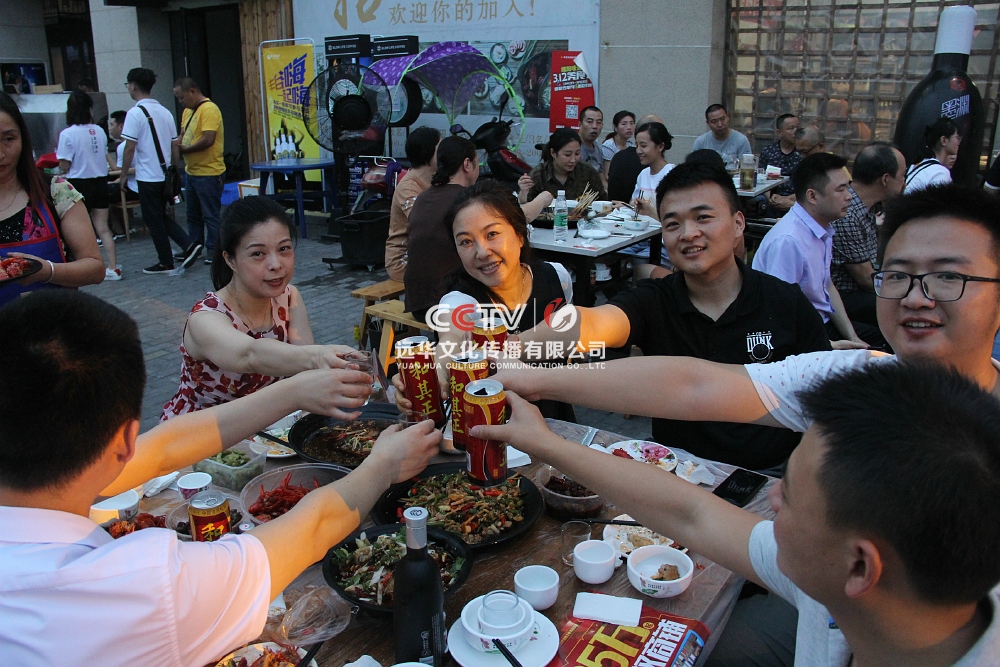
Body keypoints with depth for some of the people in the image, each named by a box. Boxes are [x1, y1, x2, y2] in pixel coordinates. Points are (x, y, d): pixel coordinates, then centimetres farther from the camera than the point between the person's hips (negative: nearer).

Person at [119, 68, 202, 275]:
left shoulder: (135, 113, -13)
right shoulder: (165, 111, 8)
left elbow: (130, 148, -15)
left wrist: (123, 175, -6)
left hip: (148, 177, -7)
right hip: (166, 173, 7)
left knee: (154, 220, 4)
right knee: (163, 216, 19)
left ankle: (165, 263, 11)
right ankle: (189, 245, 3)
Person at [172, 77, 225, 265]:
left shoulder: (209, 109, -15)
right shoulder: (188, 111, 15)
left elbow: (208, 139, -23)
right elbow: (183, 135, 19)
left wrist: (185, 149, -13)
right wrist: (177, 146, -3)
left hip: (209, 173, -9)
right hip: (191, 172, 10)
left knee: (211, 214, -1)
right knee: (193, 214, 16)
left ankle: (214, 251, 7)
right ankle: (194, 248, 26)